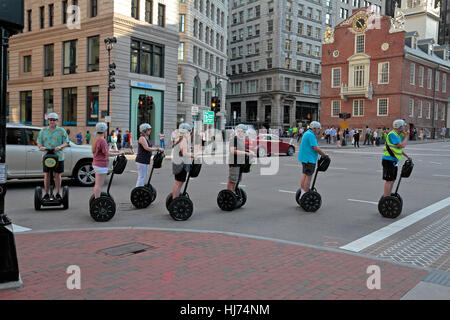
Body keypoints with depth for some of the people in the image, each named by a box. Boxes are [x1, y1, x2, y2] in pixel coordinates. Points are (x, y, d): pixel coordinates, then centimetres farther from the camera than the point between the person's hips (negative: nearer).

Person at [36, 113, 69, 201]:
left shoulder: (61, 131, 5)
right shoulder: (43, 130, 12)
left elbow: (66, 142, 1)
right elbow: (39, 141, 10)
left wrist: (60, 146, -19)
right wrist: (41, 146, -12)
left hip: (58, 156, -2)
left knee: (57, 175, 3)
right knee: (46, 175, 2)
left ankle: (57, 194, 12)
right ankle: (46, 194, 10)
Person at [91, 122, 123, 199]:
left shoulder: (96, 139, 12)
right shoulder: (102, 140, -18)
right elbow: (107, 154, -19)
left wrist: (113, 151, 18)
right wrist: (118, 153, -10)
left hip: (96, 164, 10)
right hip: (101, 165, -10)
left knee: (97, 184, 16)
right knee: (99, 185, -7)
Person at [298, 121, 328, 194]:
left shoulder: (307, 133, 15)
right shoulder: (311, 135, -18)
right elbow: (316, 148, -21)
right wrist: (324, 154, -9)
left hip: (304, 157, 11)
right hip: (309, 159, -11)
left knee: (305, 175, 16)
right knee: (308, 176, -6)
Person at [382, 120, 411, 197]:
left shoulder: (398, 135, 15)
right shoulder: (392, 135, -17)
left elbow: (399, 148, 26)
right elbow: (402, 145, -24)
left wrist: (407, 156, 22)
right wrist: (406, 136, -8)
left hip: (394, 161, 10)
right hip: (388, 161, -10)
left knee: (392, 180, 14)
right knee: (389, 181, -9)